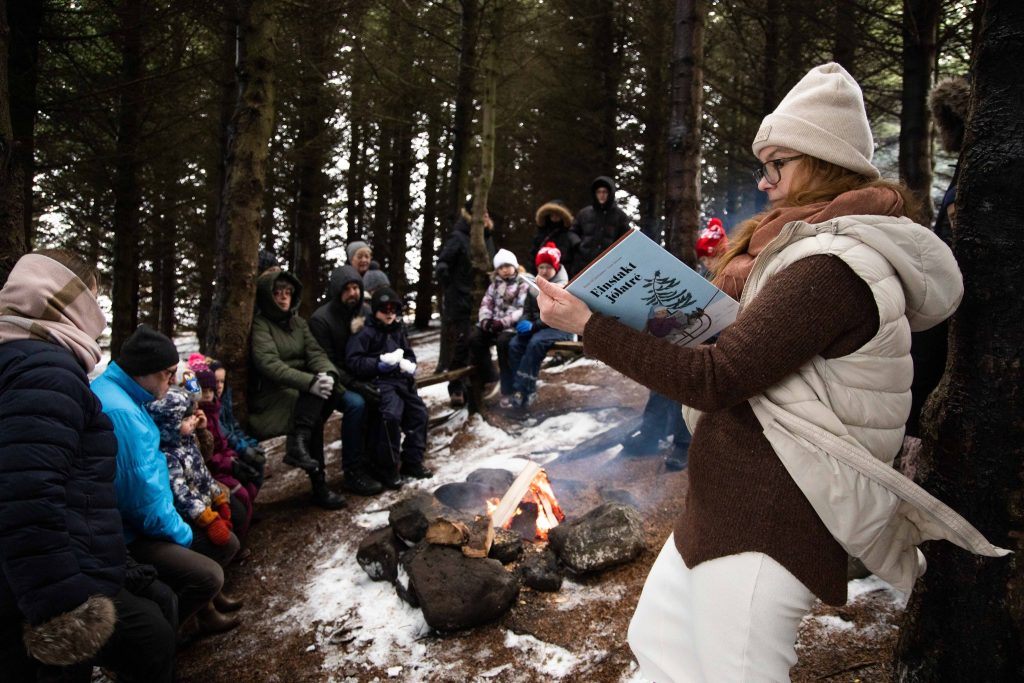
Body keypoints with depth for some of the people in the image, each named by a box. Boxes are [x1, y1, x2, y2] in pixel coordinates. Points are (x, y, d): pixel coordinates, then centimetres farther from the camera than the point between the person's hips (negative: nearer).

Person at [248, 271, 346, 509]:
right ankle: (319, 487, -29)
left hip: (301, 391, 6)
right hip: (270, 395, -6)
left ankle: (299, 442, -31)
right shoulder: (260, 324, -6)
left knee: (325, 388, -27)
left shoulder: (298, 322, 15)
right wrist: (310, 382, -35)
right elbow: (269, 364, -22)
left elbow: (316, 353, 0)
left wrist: (327, 373, -25)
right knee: (314, 415, -30)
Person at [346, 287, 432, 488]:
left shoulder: (398, 330, 15)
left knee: (419, 412, 3)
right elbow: (353, 361, -14)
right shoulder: (365, 332, -8)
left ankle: (412, 461, 17)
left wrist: (409, 364, 2)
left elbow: (409, 353, 25)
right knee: (392, 415, -28)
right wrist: (379, 365, -23)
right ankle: (387, 468, -14)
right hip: (380, 381, -8)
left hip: (401, 379, 8)